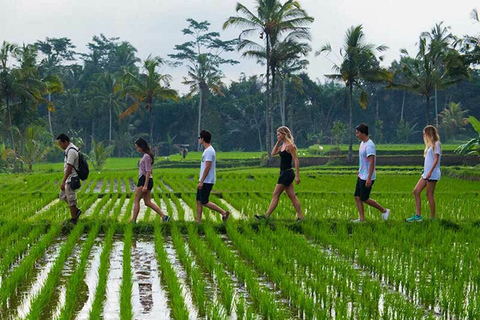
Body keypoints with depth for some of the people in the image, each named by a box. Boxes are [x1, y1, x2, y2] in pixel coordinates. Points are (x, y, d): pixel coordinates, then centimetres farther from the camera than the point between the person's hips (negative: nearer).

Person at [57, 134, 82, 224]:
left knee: (71, 199, -3)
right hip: (70, 179, 11)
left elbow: (69, 168, -24)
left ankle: (73, 220, 6)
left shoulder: (71, 151, -21)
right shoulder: (69, 150, 12)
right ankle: (76, 211, 23)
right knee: (62, 196, 18)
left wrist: (63, 182, -24)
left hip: (71, 179, -11)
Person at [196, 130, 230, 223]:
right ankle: (198, 221, 10)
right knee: (199, 201, 9)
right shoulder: (207, 150, 15)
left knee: (204, 202, -7)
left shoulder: (209, 151, -17)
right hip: (204, 181, 10)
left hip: (207, 182, -10)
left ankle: (224, 212, -3)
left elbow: (207, 167, -23)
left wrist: (201, 181, -23)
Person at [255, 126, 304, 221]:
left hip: (287, 173, -9)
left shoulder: (289, 146, -15)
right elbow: (273, 153, 17)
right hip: (284, 173, 9)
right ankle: (300, 216, 10)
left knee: (276, 194, -5)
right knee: (292, 196, 9)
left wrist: (297, 176, -20)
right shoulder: (283, 145, 12)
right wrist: (278, 142, 6)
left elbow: (296, 161, -17)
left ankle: (266, 216, -1)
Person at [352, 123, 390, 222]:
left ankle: (384, 211, 10)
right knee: (357, 197, 7)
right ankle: (361, 218, 10)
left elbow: (371, 162, -24)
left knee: (364, 199, -3)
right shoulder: (362, 143, 11)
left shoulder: (369, 145, -20)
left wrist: (369, 178, -26)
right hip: (361, 176, 10)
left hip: (367, 178, -10)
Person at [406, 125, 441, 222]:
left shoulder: (436, 144, -8)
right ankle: (418, 216, 4)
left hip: (433, 174, -10)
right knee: (416, 191, 4)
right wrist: (426, 172, 19)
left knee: (429, 194, -6)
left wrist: (430, 172, -24)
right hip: (426, 173, 10)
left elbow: (436, 160, -16)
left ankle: (432, 217, 1)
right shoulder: (430, 145, 20)